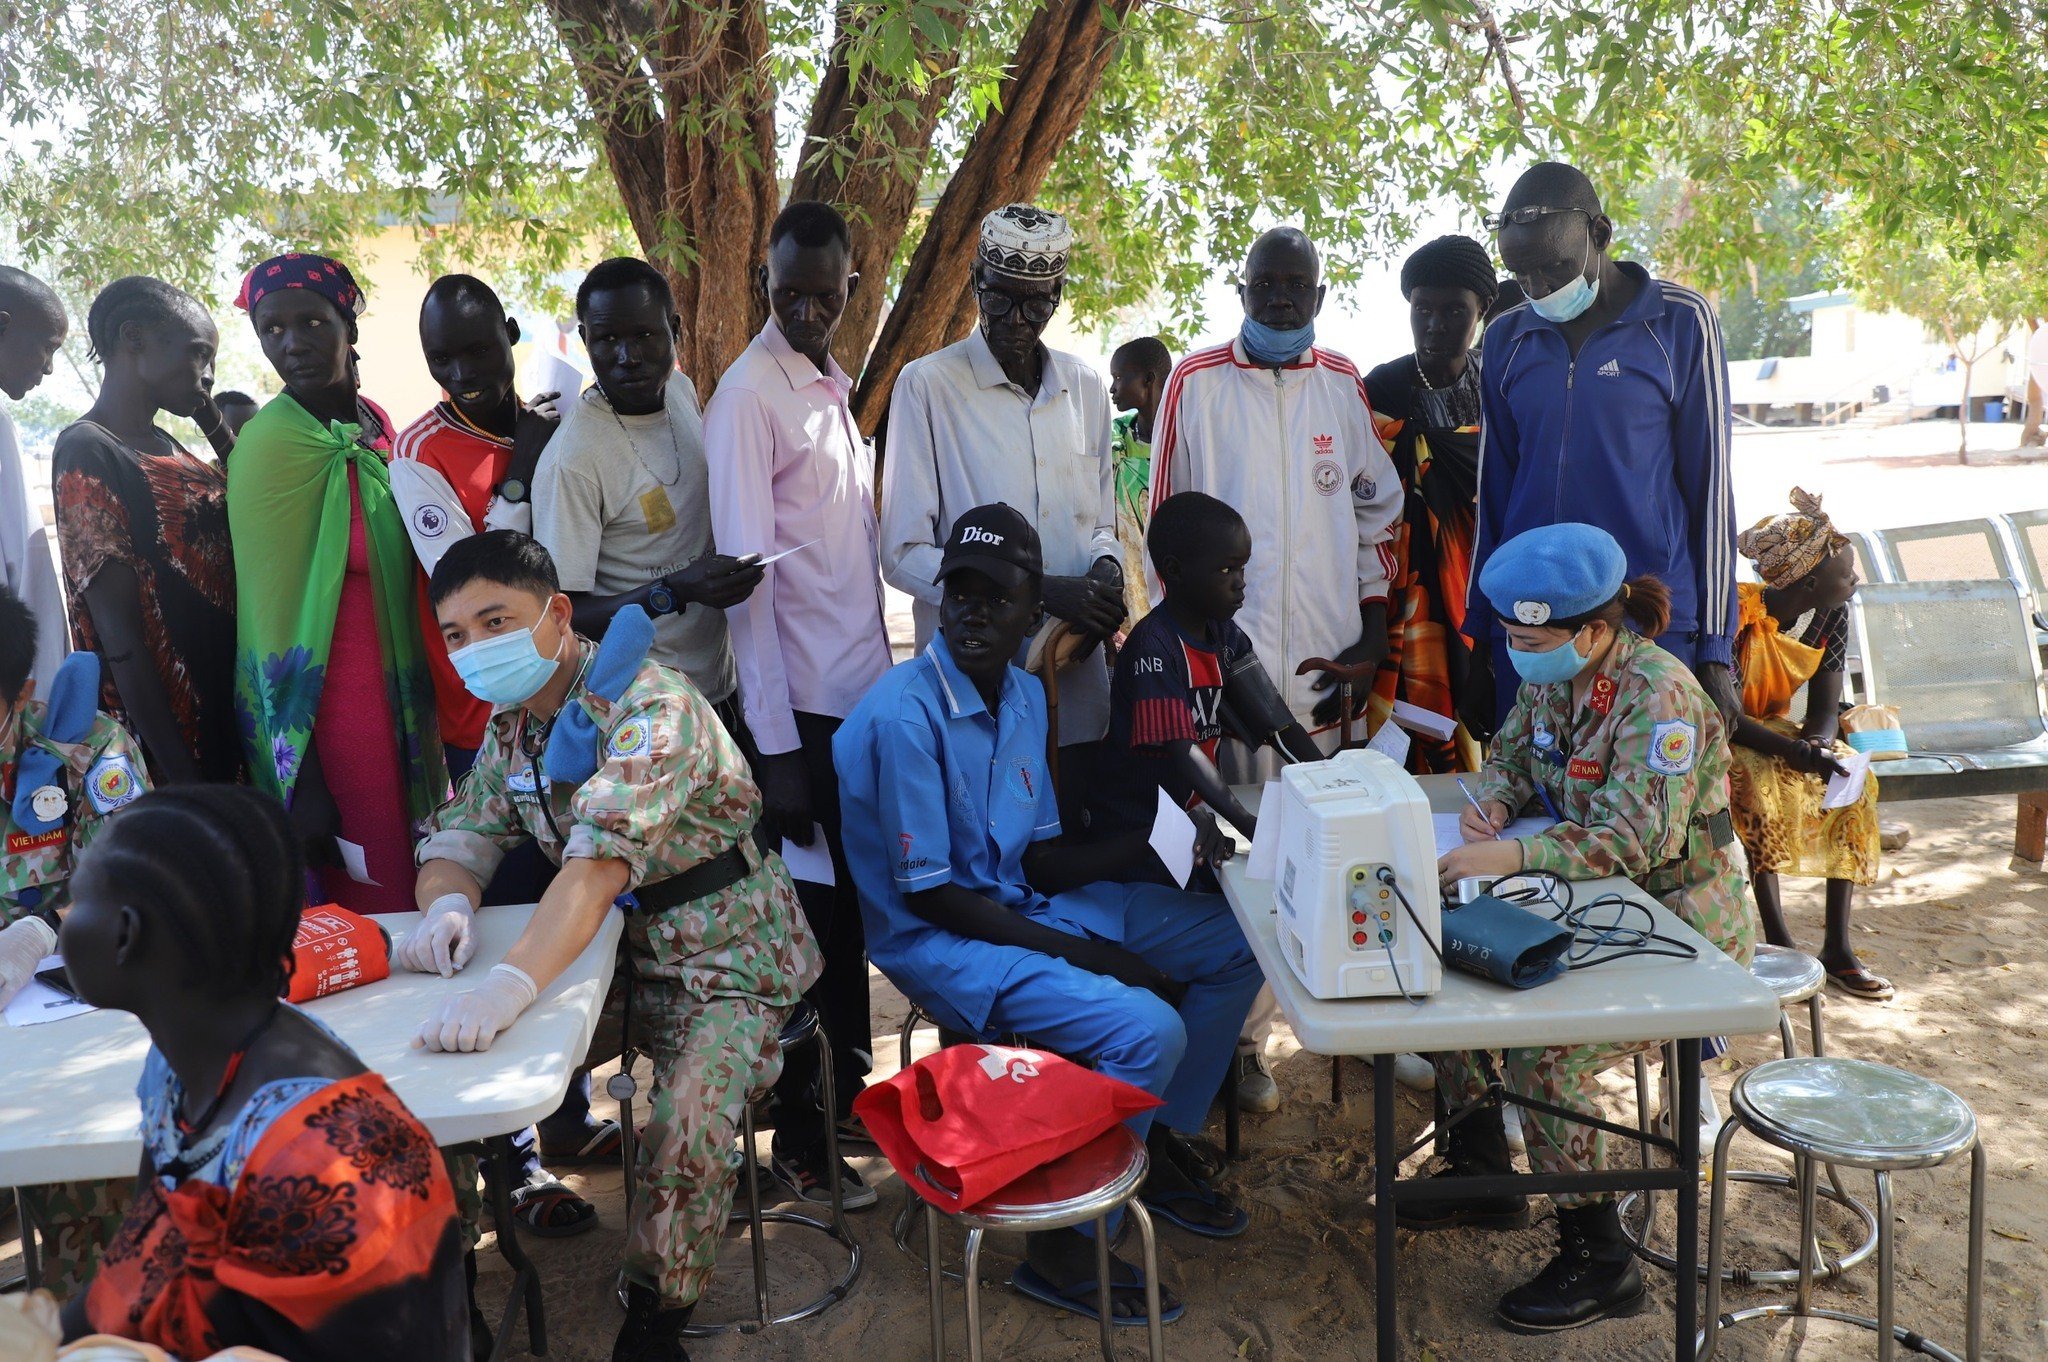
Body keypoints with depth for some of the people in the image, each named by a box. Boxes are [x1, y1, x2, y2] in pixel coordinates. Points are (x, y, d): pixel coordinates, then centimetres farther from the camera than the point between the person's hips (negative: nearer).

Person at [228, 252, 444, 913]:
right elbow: (274, 617, -14)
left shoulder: (376, 422, 5)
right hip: (332, 706, -6)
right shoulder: (272, 443, -13)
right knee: (375, 908, 3)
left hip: (406, 704, 7)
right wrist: (302, 784, -15)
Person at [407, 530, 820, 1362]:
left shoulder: (648, 707, -25)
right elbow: (461, 835, 3)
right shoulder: (510, 723, 2)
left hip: (724, 959, -7)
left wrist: (510, 987, -52)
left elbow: (600, 862, -38)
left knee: (686, 1124, -28)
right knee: (475, 1057, -7)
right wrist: (448, 902, -22)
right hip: (615, 951, 7)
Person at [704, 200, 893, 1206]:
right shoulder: (748, 396, -12)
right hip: (802, 707, -8)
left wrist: (880, 673, 10)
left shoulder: (833, 386, 13)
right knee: (817, 918, 2)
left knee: (856, 906, 17)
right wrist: (774, 746, -18)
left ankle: (848, 1094, 34)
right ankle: (801, 1142, 18)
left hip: (862, 690, 8)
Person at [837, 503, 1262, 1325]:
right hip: (938, 942, -8)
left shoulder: (1024, 696, 3)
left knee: (1236, 940, 7)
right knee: (1147, 1029, -26)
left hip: (1024, 904, 8)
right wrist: (1086, 953, -19)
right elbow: (929, 897, -20)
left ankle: (1159, 1145, 21)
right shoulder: (902, 718, -22)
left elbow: (1037, 861, 5)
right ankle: (1063, 1246, -4)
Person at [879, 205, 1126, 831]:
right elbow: (904, 556, -7)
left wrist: (1106, 565, -3)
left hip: (1077, 687, 4)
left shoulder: (1085, 387, 12)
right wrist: (1039, 592, -16)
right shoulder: (928, 384, -4)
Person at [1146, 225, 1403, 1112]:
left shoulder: (1343, 386, 11)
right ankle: (1237, 1035, 8)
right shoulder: (1196, 384, 1)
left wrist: (1374, 632, 9)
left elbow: (1375, 514, 15)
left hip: (1326, 661, 4)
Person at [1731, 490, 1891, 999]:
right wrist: (1801, 755, -38)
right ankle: (1780, 946, -28)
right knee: (1757, 788, -35)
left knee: (1856, 780, -17)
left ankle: (1837, 947, -15)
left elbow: (1825, 708, -3)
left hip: (1776, 728, 6)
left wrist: (1821, 743, -26)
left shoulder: (1831, 615, -4)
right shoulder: (1739, 614, -25)